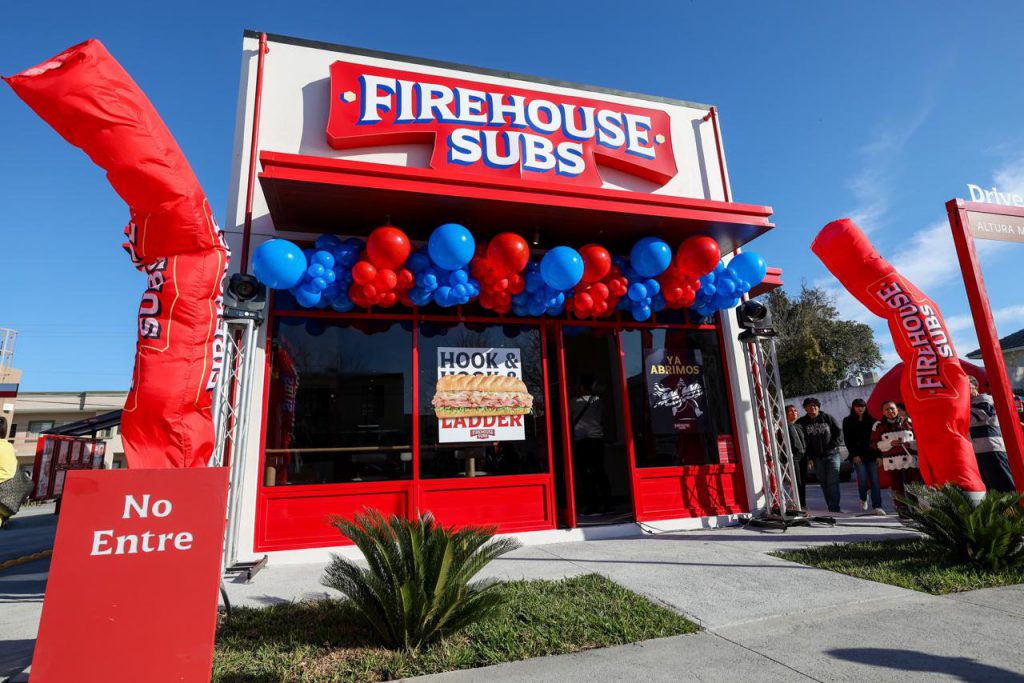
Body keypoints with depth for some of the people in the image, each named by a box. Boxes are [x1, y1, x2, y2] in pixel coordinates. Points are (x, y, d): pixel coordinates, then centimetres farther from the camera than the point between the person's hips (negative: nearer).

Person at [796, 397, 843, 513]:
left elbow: (839, 432, 7)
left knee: (833, 482, -8)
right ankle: (831, 506, 14)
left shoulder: (828, 418, 4)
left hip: (832, 455, -1)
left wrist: (834, 445, -6)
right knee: (824, 483, 6)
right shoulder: (802, 422, 2)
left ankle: (834, 507, -6)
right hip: (817, 457, 1)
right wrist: (809, 456, -6)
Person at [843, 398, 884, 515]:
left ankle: (877, 506, -2)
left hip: (872, 454, 1)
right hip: (858, 456, -1)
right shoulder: (848, 421, 5)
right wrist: (854, 455, -6)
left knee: (875, 480, -5)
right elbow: (847, 440, 2)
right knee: (862, 479, -6)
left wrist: (878, 454, -2)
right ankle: (863, 499, 22)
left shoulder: (871, 420, 9)